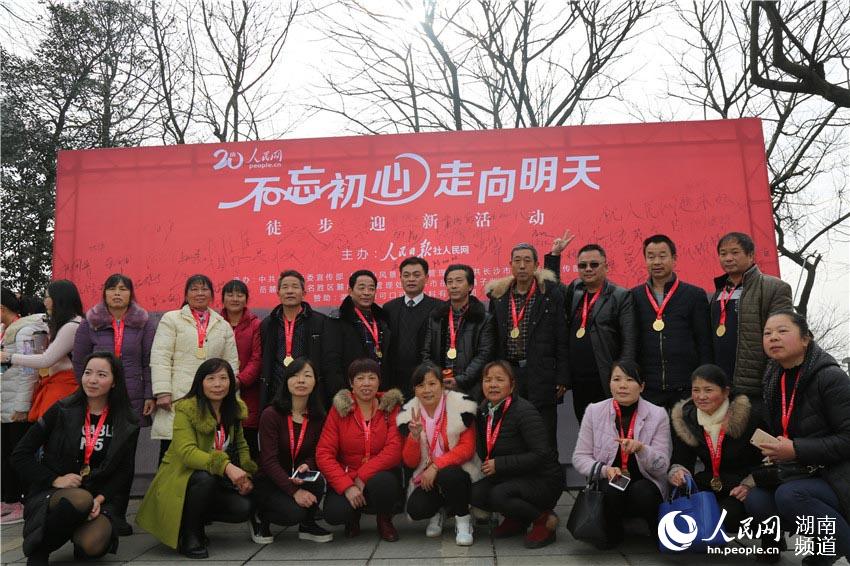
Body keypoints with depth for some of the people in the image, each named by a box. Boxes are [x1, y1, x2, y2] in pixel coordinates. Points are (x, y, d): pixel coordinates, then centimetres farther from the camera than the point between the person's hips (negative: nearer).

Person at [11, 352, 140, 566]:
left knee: (92, 546, -31)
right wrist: (55, 480, -12)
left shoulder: (127, 423, 3)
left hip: (100, 498, 1)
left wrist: (101, 498, -13)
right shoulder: (62, 411, -1)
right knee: (81, 498, -37)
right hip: (51, 493, -1)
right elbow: (20, 455, 1)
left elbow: (124, 471, 5)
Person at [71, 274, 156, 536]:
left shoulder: (144, 323, 6)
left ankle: (119, 514, 13)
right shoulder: (90, 323, 7)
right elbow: (79, 362, 9)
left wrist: (150, 395, -2)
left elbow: (149, 362, 4)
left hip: (132, 401, 0)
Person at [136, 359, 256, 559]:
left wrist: (246, 475, -7)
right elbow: (187, 452, -29)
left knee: (244, 508, -17)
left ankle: (196, 517, 11)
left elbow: (241, 446, 11)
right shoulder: (186, 409, -17)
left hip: (216, 484, 6)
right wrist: (225, 466, -42)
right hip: (180, 479, -5)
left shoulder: (236, 409, 2)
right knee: (206, 477, -36)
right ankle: (188, 535, -12)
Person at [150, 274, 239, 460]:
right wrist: (162, 392, -10)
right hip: (177, 398, -2)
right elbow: (160, 358, 0)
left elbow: (232, 363, 15)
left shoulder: (223, 326, 18)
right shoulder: (171, 319, 9)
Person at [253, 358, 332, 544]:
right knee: (294, 512, -29)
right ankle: (261, 516, 6)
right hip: (269, 481, -4)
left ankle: (307, 525, 0)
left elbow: (315, 454, 2)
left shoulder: (318, 417, -1)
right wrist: (294, 490, -28)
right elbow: (269, 460, -19)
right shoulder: (271, 414, -15)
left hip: (300, 478, 4)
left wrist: (306, 466, -24)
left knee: (318, 481, -29)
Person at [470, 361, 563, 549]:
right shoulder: (484, 410, 2)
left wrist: (499, 464, -23)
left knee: (499, 495, -31)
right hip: (511, 477, 7)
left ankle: (544, 519, -4)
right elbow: (483, 452, 13)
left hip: (543, 480, -7)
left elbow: (541, 454, -25)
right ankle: (518, 520, 11)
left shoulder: (524, 411, -20)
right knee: (475, 493, -15)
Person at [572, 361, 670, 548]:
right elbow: (579, 457, -2)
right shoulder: (594, 411, -4)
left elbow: (662, 466, -8)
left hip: (645, 485, 0)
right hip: (607, 483, 1)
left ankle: (657, 531, 2)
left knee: (641, 491, -32)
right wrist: (605, 470, -21)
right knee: (611, 488, -31)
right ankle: (613, 533, 2)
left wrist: (640, 448, -28)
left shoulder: (657, 415, -6)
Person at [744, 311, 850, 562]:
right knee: (755, 500, -21)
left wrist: (796, 450, -24)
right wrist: (774, 452, -1)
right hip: (802, 474, 6)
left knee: (789, 495, -33)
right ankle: (827, 542, 4)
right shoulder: (774, 381, 5)